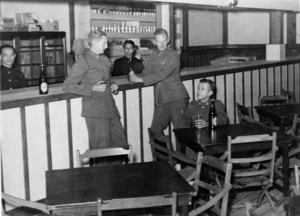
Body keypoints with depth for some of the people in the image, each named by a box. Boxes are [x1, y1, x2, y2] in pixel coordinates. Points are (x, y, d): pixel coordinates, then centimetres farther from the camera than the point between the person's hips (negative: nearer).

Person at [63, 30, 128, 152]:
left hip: (110, 107, 7)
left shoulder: (104, 60, 17)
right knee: (100, 148, -4)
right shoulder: (83, 61, -6)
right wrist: (92, 89, -16)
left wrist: (112, 85, 9)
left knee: (121, 143, 7)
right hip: (95, 110, -7)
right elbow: (67, 86, -11)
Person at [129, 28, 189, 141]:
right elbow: (147, 71, 13)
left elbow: (162, 74, -19)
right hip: (160, 99, 7)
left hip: (176, 98, -6)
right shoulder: (154, 54, 13)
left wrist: (141, 79, -21)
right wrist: (135, 77, -8)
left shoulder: (173, 55, -9)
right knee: (155, 131, 7)